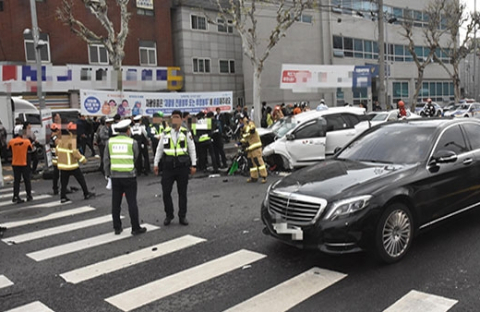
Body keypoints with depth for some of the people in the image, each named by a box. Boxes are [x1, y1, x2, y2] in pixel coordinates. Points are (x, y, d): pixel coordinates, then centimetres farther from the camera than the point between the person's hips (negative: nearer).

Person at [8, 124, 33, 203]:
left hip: (15, 164, 2)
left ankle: (16, 196, 3)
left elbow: (10, 149, 7)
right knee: (27, 180, 11)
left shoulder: (11, 142, -8)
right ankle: (29, 196, 18)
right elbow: (30, 149, 4)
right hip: (24, 164, -2)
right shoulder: (26, 141, -13)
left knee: (16, 180, 9)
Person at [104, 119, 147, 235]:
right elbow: (136, 157, 5)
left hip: (115, 176, 3)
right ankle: (136, 228, 7)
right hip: (129, 176, -3)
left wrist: (108, 174, 13)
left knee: (116, 203, 10)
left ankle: (117, 227, 17)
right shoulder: (132, 142, -6)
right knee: (132, 202, 2)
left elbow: (106, 159, 4)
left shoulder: (110, 141, 1)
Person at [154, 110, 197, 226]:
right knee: (166, 192, 0)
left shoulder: (186, 133, 1)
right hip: (168, 166, 1)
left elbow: (192, 150, 3)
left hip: (183, 166, -1)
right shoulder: (165, 133, 5)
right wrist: (156, 164, 7)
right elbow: (159, 149, 10)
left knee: (182, 192, 7)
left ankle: (182, 216, 18)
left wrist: (193, 165, -2)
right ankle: (169, 215, 17)